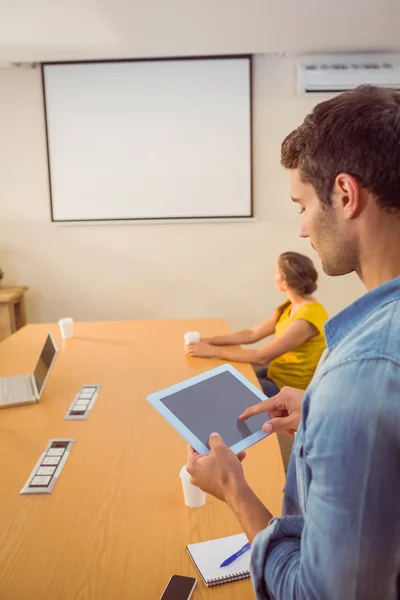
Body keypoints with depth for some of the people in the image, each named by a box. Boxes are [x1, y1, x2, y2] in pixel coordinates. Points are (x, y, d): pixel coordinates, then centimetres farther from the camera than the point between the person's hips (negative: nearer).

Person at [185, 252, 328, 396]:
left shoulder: (307, 317, -28)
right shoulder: (291, 305, 2)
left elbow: (261, 357, -26)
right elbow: (253, 333, 2)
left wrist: (212, 351, -22)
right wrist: (209, 341, -7)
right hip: (276, 375, 8)